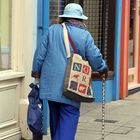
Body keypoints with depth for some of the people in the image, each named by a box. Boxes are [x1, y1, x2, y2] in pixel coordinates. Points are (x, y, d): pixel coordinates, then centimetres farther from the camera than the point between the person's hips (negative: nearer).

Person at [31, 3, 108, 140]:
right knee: (69, 117, -2)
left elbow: (40, 53, 5)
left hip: (50, 83, 4)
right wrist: (103, 68, 17)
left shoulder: (52, 30, 4)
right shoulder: (85, 36, -4)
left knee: (55, 117, 18)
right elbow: (95, 59, -3)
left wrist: (36, 71, 16)